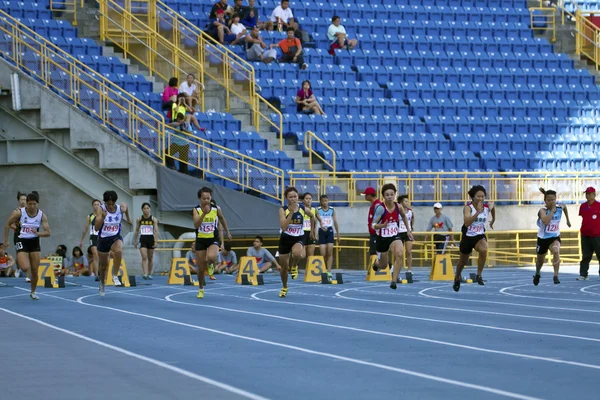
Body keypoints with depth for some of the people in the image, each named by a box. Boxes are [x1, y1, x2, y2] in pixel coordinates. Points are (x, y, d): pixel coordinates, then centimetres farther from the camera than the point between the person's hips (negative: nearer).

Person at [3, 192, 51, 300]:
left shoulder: (42, 215, -9)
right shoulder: (19, 213, -14)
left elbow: (48, 233, -9)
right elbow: (7, 225, -2)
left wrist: (37, 233, -29)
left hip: (34, 242, 3)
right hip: (22, 242, -3)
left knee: (35, 270, 3)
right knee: (25, 268, -20)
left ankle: (33, 292, 24)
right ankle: (19, 261, 16)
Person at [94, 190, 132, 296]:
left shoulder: (121, 208, -10)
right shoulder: (101, 210, -16)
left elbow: (126, 207, 17)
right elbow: (97, 228, -22)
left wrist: (128, 218, 29)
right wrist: (102, 217, -34)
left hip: (116, 237, 0)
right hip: (103, 238, 0)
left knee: (118, 251, -35)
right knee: (103, 264, 14)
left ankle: (115, 276, -20)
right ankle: (102, 285, 41)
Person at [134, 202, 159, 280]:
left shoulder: (153, 219, -1)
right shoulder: (139, 219, 2)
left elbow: (156, 231, -7)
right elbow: (137, 231, 10)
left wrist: (155, 241, -17)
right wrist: (135, 241, 9)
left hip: (151, 239, 0)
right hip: (143, 239, 0)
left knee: (150, 258, 10)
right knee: (144, 257, -13)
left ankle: (149, 274, 21)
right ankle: (144, 274, -21)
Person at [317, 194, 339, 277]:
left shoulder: (332, 210, 7)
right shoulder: (318, 210, -2)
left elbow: (335, 222, 12)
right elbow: (319, 219, -23)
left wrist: (338, 234, 12)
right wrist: (322, 226, -43)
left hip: (330, 231, 2)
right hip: (322, 231, -2)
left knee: (330, 253, -7)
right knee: (322, 254, -3)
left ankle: (329, 272, -10)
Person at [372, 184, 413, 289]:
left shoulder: (398, 207, -6)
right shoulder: (381, 208, -19)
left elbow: (404, 216, 18)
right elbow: (373, 225, -21)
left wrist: (408, 230, 20)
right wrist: (382, 225, -41)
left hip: (395, 236, 2)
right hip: (382, 238, -2)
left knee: (400, 254, -30)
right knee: (383, 264, 13)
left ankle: (394, 280, -22)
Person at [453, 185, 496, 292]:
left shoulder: (487, 206, -9)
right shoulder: (468, 207, -22)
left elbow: (492, 206, 18)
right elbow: (467, 223, -38)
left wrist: (493, 220, 29)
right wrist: (478, 212, -46)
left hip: (480, 236, 1)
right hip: (468, 236, -1)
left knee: (484, 250, -34)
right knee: (463, 261, 17)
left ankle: (479, 275, -17)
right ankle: (457, 278, 49)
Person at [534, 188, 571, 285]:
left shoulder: (560, 208, -9)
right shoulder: (543, 210, -23)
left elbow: (565, 207, 19)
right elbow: (546, 221, -44)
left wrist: (567, 220, 24)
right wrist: (552, 210, -37)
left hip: (555, 237, 1)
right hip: (543, 238, -1)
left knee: (556, 251, -32)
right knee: (540, 259, 19)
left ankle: (556, 276, -30)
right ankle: (537, 274, 52)